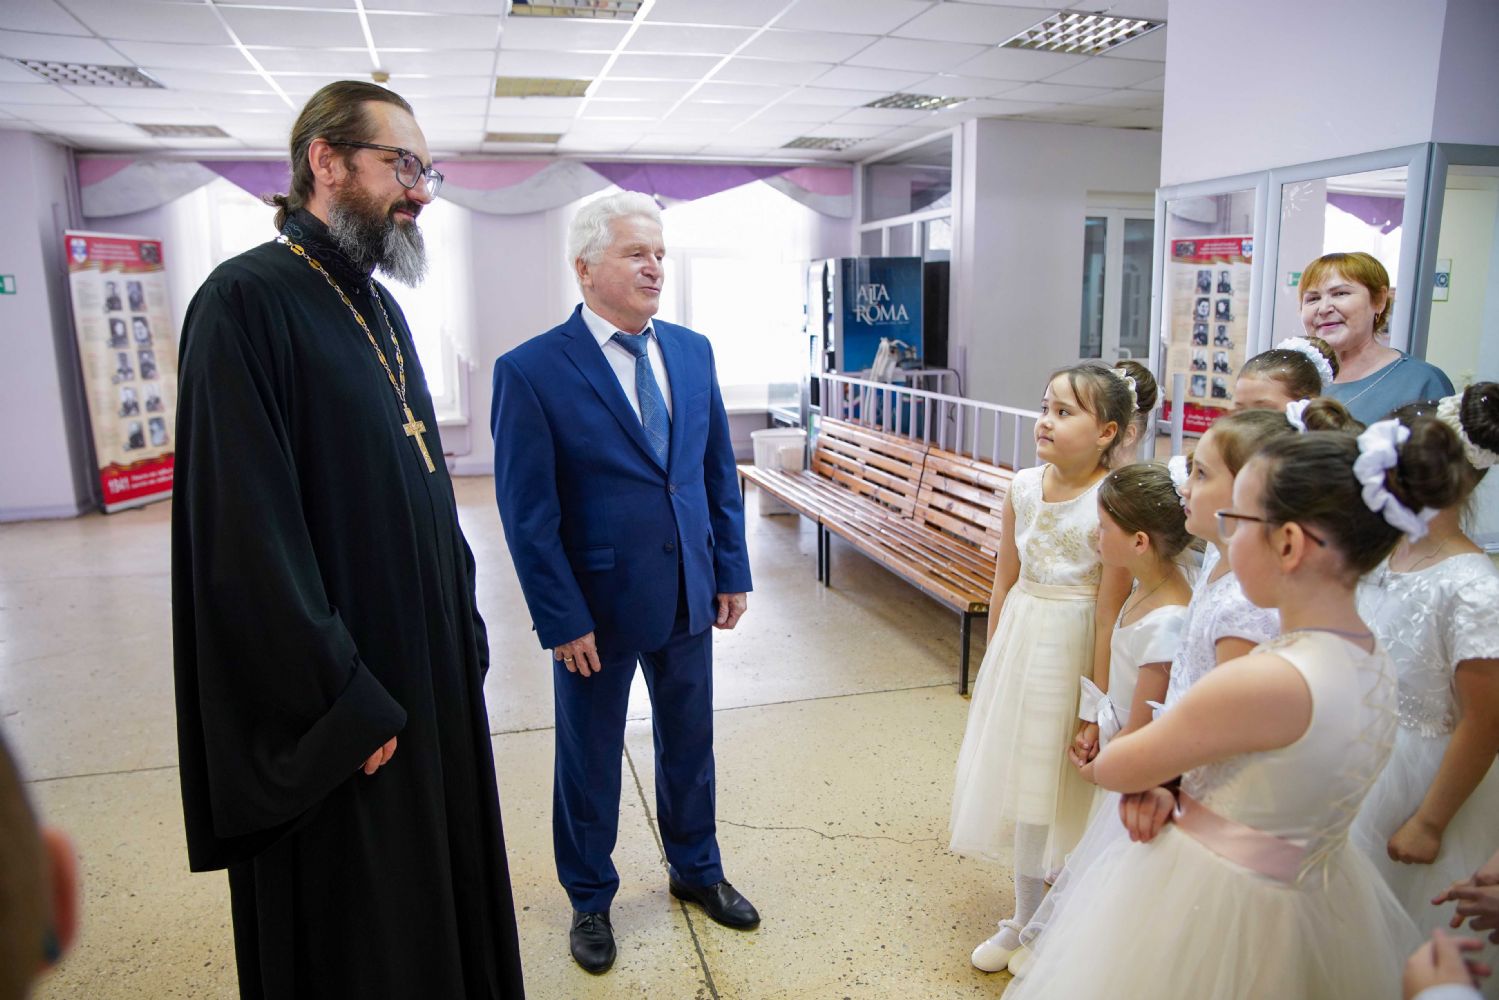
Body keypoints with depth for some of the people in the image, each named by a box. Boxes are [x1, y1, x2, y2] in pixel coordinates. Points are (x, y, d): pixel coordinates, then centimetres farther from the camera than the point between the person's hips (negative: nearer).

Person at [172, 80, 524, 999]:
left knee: (441, 900, 22)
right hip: (341, 716, -8)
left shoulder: (377, 307, 11)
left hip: (429, 672, 8)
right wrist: (347, 708, -19)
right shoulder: (249, 301, -17)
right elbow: (248, 536, -22)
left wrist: (465, 632, 8)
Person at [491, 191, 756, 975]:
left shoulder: (693, 351, 2)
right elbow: (527, 514, -14)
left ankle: (695, 869, 45)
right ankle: (590, 900, 39)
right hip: (598, 607, -4)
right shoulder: (531, 371, -14)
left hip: (688, 595, 5)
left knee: (689, 745, 21)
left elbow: (719, 470, 7)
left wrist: (731, 570, 5)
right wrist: (562, 620, -14)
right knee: (590, 761, 15)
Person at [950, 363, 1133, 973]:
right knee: (1025, 781, 18)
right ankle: (1025, 919, 38)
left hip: (1074, 646, -6)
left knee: (1069, 787, 9)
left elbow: (1110, 614, -18)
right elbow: (1005, 580, 5)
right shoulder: (1023, 487, -2)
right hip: (1021, 639, 6)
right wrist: (995, 658, 11)